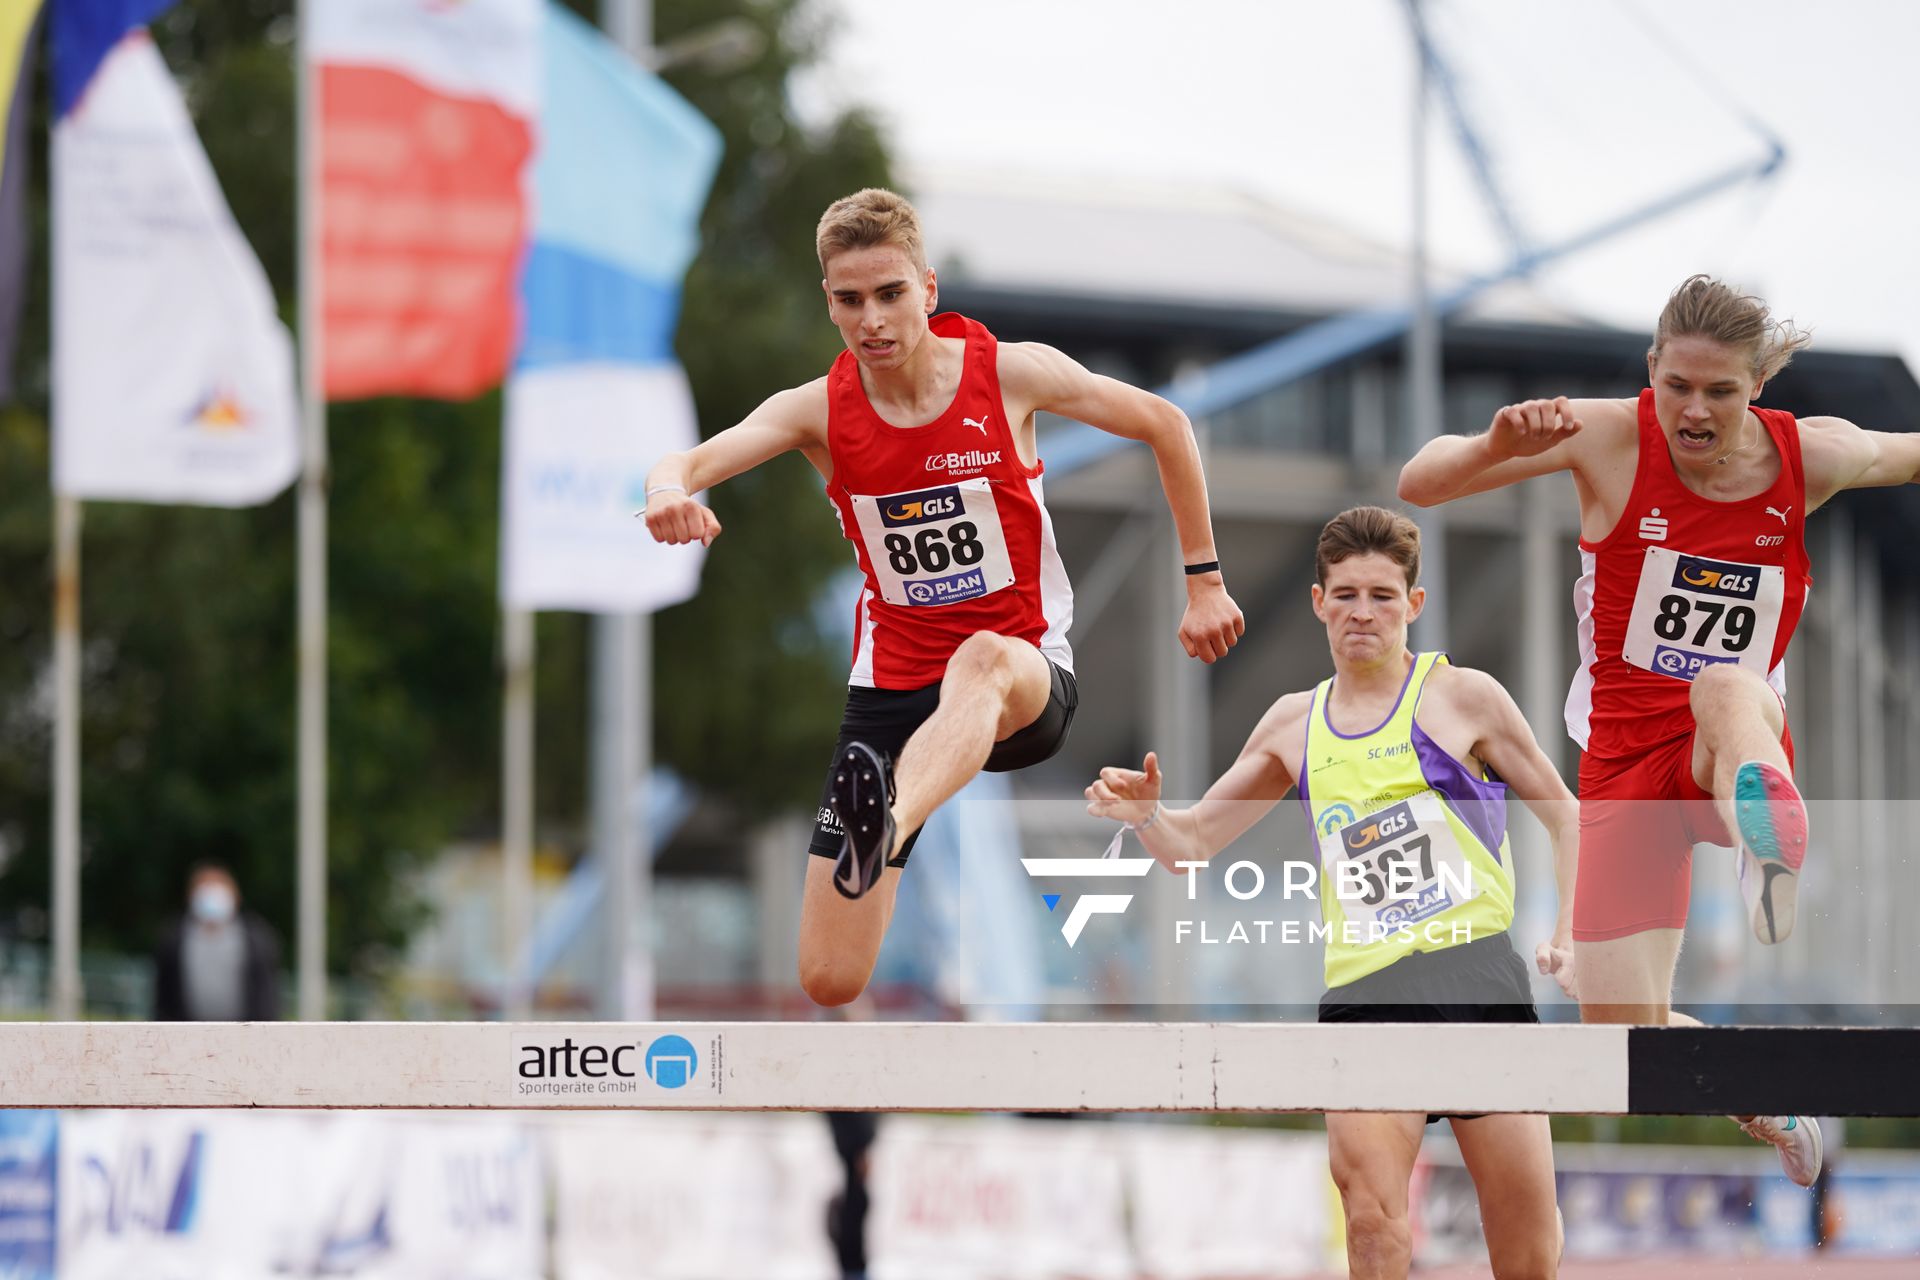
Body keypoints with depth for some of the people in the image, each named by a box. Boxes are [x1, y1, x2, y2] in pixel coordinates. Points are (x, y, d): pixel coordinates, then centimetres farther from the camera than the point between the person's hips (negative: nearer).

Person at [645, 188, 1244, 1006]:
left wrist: (1204, 580, 7)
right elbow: (689, 463, -21)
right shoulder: (819, 410, -5)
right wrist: (670, 492, -46)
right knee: (830, 981, -7)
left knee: (982, 661, -43)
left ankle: (884, 832, -69)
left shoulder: (1010, 375, -7)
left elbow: (1163, 425, 7)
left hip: (1029, 675, -2)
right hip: (890, 684, 2)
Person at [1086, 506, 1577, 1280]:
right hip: (1360, 991, 2)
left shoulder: (1461, 697, 6)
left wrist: (1569, 938, 0)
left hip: (1473, 970, -2)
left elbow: (1565, 817, 12)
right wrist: (1149, 816, -2)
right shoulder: (1294, 726, 16)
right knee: (1370, 1216, -19)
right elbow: (1193, 843, 20)